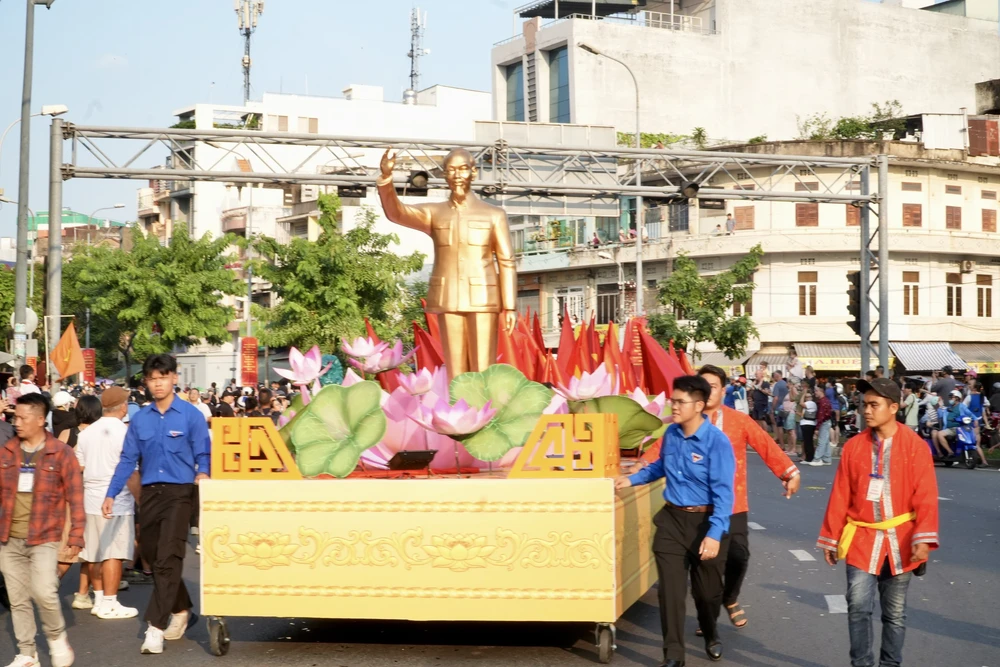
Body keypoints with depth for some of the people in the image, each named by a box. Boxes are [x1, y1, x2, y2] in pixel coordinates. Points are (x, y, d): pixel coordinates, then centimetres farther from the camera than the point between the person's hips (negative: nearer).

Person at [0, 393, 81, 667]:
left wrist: (76, 534, -7)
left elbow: (75, 496, -3)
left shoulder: (60, 453, -5)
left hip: (43, 538, -4)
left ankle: (57, 638, 13)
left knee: (44, 592, -14)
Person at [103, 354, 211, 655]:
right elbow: (128, 460, 9)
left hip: (179, 493, -5)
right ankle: (181, 611, 31)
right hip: (149, 493, 5)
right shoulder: (140, 418, 8)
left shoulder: (191, 415, -3)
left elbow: (203, 454, -3)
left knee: (168, 559, -11)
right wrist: (111, 495, 2)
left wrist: (203, 474, -24)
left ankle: (156, 627, -11)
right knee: (151, 556, 12)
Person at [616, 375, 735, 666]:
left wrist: (715, 533, -28)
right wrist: (632, 479, 12)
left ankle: (710, 635, 43)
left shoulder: (717, 441, -19)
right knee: (671, 589, -1)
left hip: (705, 521, -4)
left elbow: (723, 491, -21)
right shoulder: (671, 433, 0)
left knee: (707, 589, 13)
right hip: (672, 519, 4)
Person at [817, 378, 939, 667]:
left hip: (899, 541, -1)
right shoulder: (854, 446, 0)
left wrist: (923, 538, -19)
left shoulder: (916, 446, -5)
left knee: (895, 613, 10)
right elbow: (840, 496, 3)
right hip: (861, 539, 1)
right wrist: (831, 539, 4)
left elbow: (926, 497, -8)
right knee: (858, 607, -7)